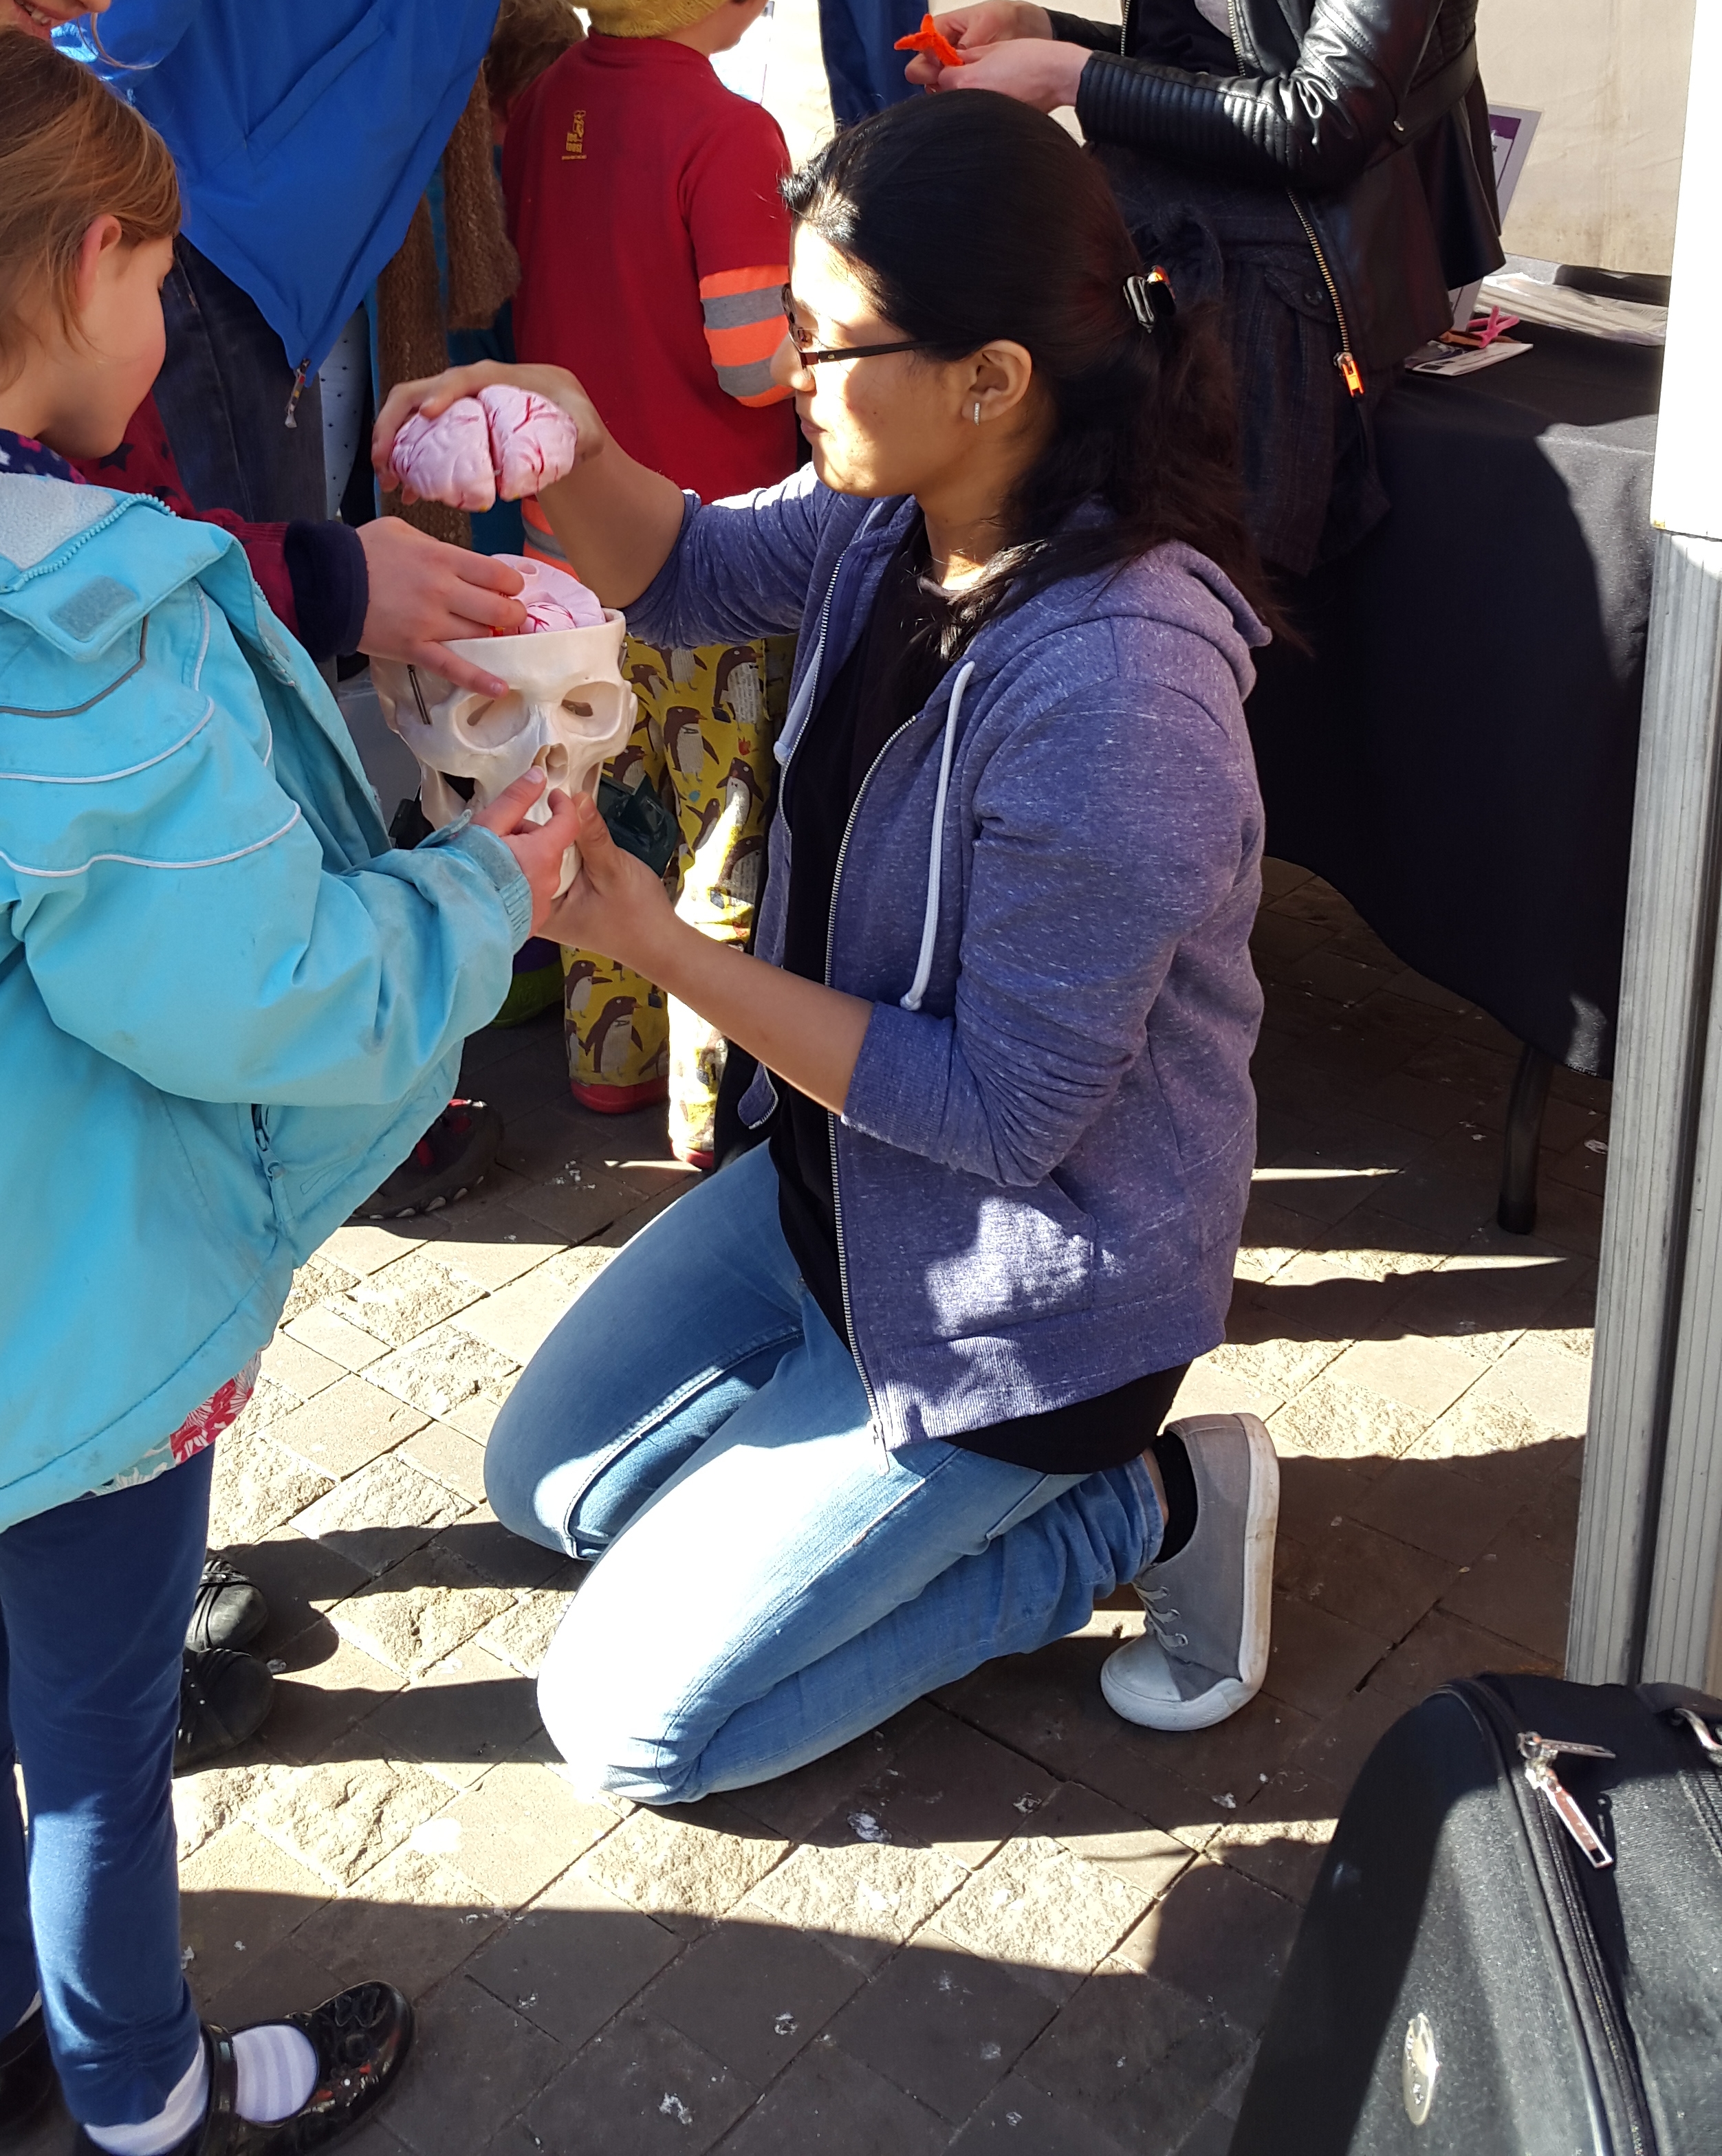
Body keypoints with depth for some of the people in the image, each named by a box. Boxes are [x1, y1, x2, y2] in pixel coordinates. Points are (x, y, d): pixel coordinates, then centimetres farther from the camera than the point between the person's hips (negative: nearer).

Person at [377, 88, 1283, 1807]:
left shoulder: (1113, 692, -35)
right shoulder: (898, 519, -10)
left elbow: (1008, 1109, -28)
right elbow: (680, 573, 7)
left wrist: (652, 939, -27)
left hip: (1025, 1295, -9)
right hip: (842, 1179, 9)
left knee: (626, 1721, 1)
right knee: (544, 1479, 23)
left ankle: (1144, 1506, 6)